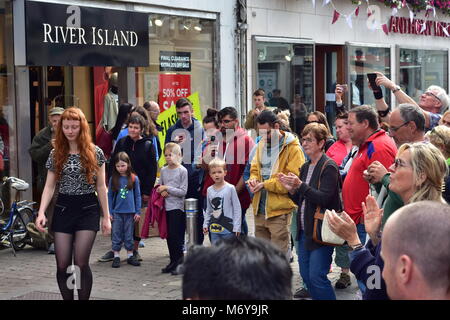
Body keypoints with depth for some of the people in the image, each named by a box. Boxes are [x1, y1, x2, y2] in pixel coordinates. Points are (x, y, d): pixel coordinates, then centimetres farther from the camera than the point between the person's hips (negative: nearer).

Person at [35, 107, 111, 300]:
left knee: (81, 263, -10)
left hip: (88, 209, -2)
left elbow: (101, 187, 4)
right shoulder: (56, 154, 6)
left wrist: (106, 217, 2)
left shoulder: (95, 153, 1)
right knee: (62, 265, -1)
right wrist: (41, 212, -10)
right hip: (63, 209, 2)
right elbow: (49, 186, 4)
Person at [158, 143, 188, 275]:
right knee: (169, 236, 9)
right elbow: (159, 186, 19)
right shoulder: (163, 170, 10)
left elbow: (183, 191, -11)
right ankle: (174, 262, 18)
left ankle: (177, 262, -2)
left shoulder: (182, 171, -7)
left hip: (177, 207, -6)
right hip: (166, 207, 6)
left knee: (175, 235, -11)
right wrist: (162, 191, -3)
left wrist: (167, 188, -13)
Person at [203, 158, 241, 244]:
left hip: (228, 227, -4)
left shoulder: (230, 188, -6)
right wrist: (205, 224, 10)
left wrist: (236, 227, -8)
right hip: (214, 227, 4)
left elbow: (237, 208, -5)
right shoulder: (209, 190, 6)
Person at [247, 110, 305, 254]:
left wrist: (265, 184, -18)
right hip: (260, 210, 7)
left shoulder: (293, 148, -9)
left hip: (280, 211, -7)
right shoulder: (261, 145, 14)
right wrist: (253, 179, 1)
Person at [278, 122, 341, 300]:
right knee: (305, 274, 11)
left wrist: (300, 185, -25)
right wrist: (291, 190, -3)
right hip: (305, 229, 9)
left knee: (317, 276, -11)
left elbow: (325, 198, -20)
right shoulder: (305, 167, 13)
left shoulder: (329, 166, -11)